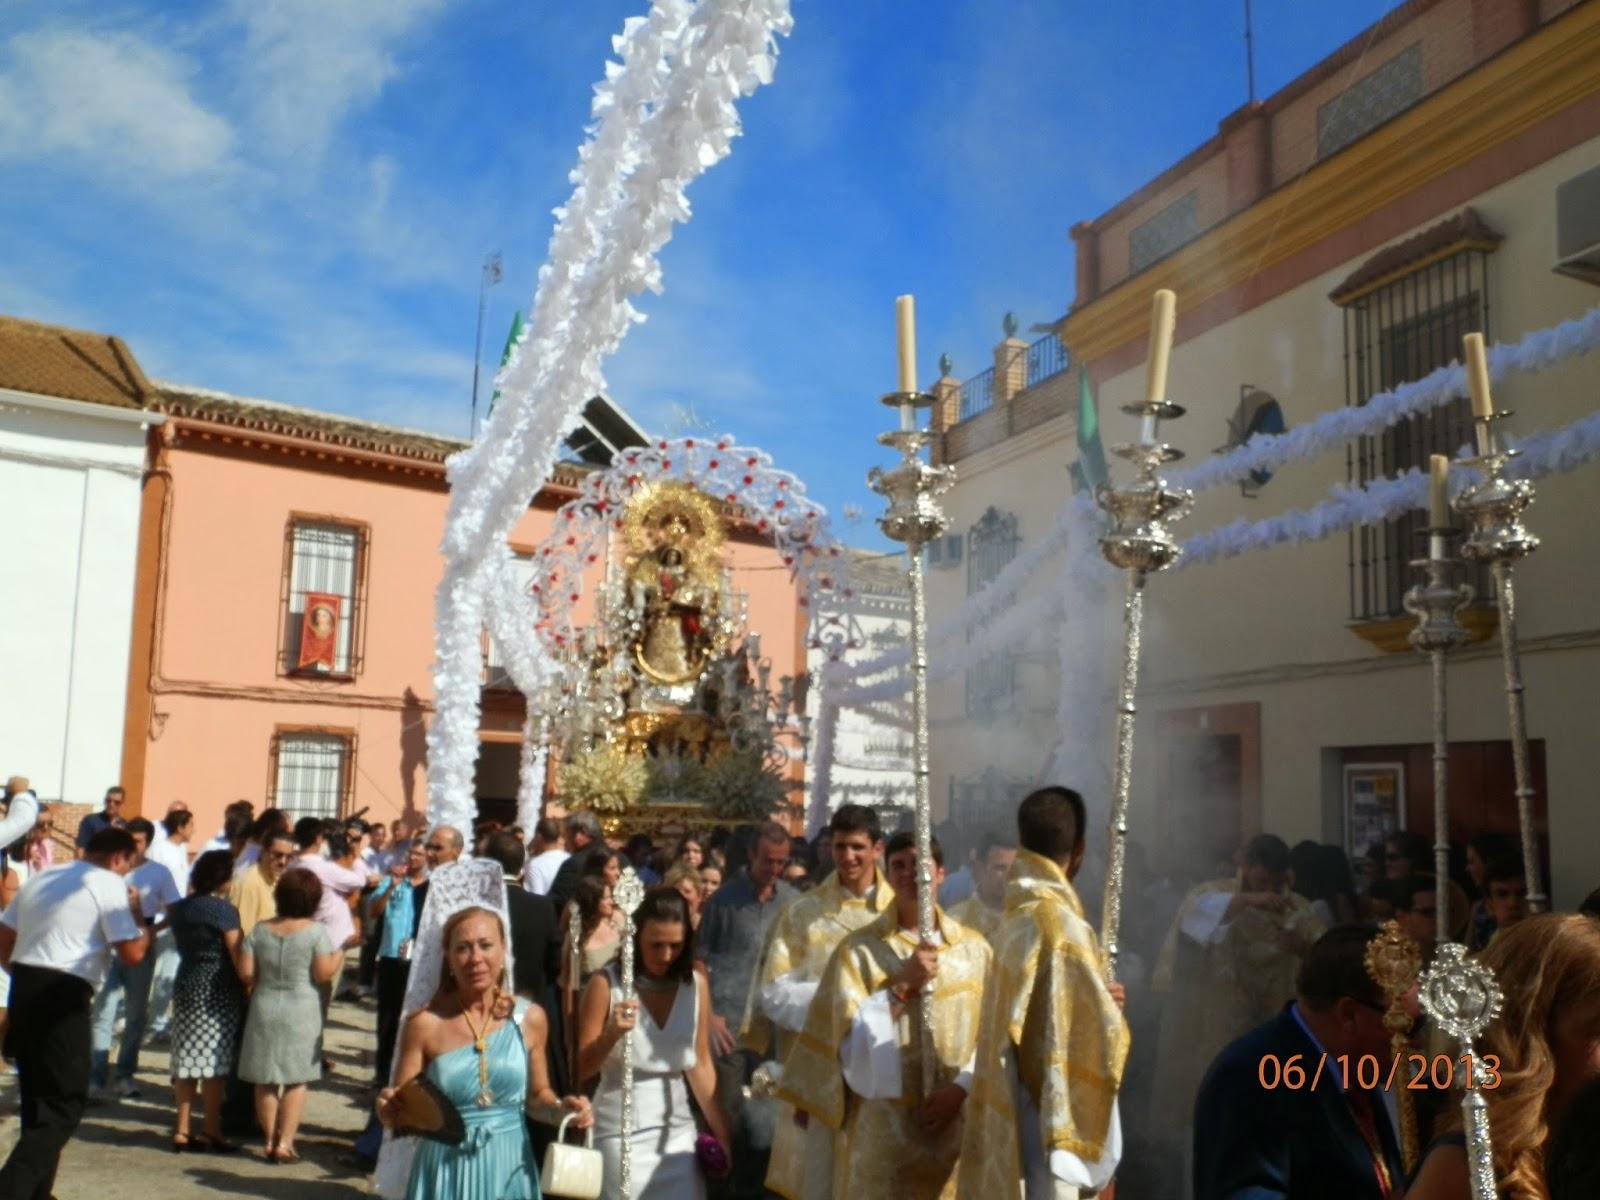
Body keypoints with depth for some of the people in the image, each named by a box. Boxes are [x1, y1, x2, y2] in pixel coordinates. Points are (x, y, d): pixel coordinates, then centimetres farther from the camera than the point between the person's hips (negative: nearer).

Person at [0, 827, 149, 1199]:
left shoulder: (42, 878, 19)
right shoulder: (110, 884, -5)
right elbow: (132, 954, -10)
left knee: (37, 1098, 18)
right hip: (63, 997, -8)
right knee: (64, 1103, -1)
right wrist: (139, 916, 5)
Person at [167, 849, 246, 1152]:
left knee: (187, 1059, 10)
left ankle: (182, 1129, 14)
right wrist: (250, 989, -8)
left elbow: (179, 944, 18)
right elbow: (238, 957, -14)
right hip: (218, 991, -7)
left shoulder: (180, 908, 10)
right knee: (215, 1061, 0)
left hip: (185, 986, 7)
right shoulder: (224, 910, -12)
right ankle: (211, 1131, 5)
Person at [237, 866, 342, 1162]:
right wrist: (337, 955, 5)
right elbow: (323, 974, -12)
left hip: (264, 1009, 3)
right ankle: (284, 1142, 3)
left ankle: (268, 1141, 19)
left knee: (265, 1080, 12)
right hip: (301, 1012, -3)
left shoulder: (260, 929, 1)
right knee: (296, 1080, 6)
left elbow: (245, 973, -1)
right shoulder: (316, 931, -10)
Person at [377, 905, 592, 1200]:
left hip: (509, 1168, 2)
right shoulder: (425, 1023, -9)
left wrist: (560, 1109, -9)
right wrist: (388, 1109, -24)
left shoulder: (530, 1018, -3)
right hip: (447, 1171, -1)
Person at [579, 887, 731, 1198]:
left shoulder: (696, 984, -1)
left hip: (678, 1131, 3)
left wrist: (721, 1134, 9)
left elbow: (700, 1064, 8)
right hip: (621, 1133, -3)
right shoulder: (606, 985, -10)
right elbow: (580, 1070, -7)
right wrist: (611, 1034, -24)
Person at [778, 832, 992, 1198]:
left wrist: (961, 1088, -12)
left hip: (957, 1131, 2)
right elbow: (849, 1040, -8)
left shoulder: (974, 948, 5)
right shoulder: (859, 948, -1)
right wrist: (903, 985, -15)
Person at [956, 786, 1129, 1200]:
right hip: (1051, 1134, -9)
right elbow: (1098, 1033, -19)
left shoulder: (1016, 919, 7)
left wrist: (1098, 1001, 9)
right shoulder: (1059, 924, -19)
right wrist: (1111, 1011, -1)